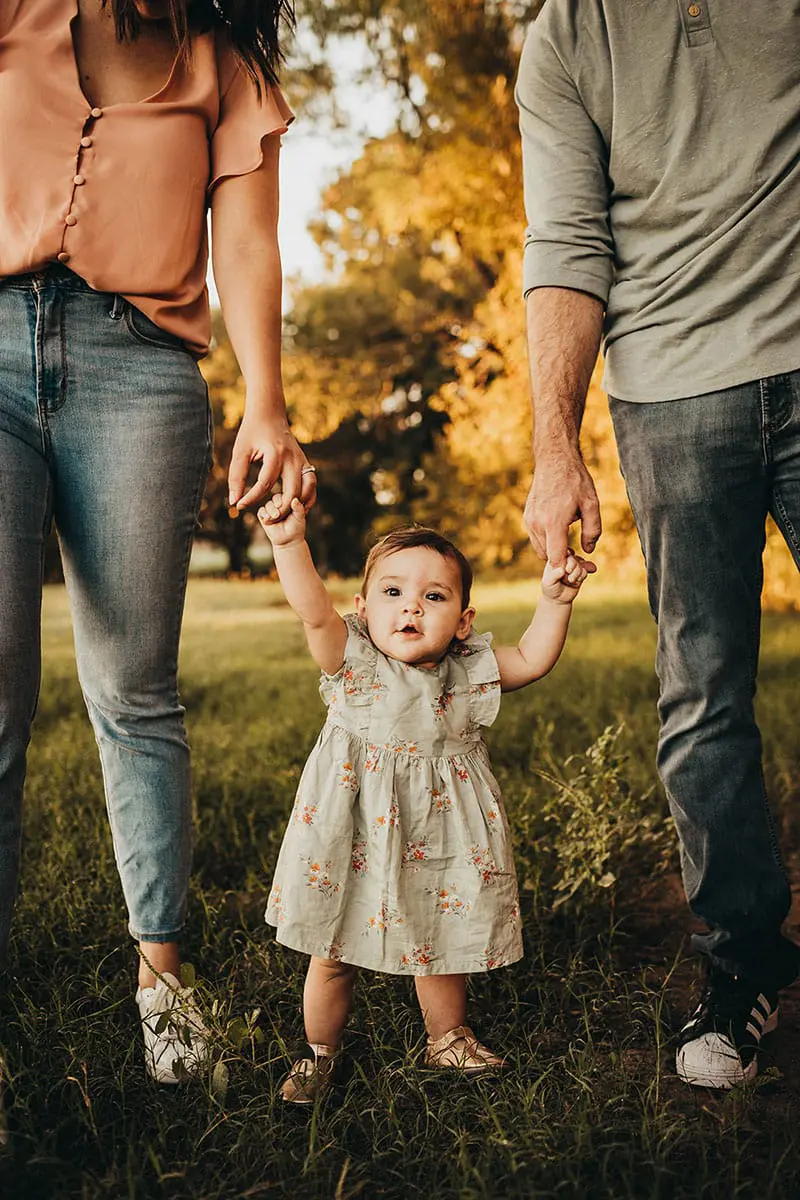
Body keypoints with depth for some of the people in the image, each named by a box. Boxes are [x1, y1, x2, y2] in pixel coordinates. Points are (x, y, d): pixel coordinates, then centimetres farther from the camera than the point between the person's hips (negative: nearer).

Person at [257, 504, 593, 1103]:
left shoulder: (469, 671, -2)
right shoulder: (353, 661, -13)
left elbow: (533, 659, 5)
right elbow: (315, 610, -27)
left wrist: (555, 600, -9)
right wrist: (290, 543, -40)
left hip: (440, 838, 3)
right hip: (358, 839, -2)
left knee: (443, 944, 17)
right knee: (334, 952, 9)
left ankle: (447, 1038, 43)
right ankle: (320, 1052, 33)